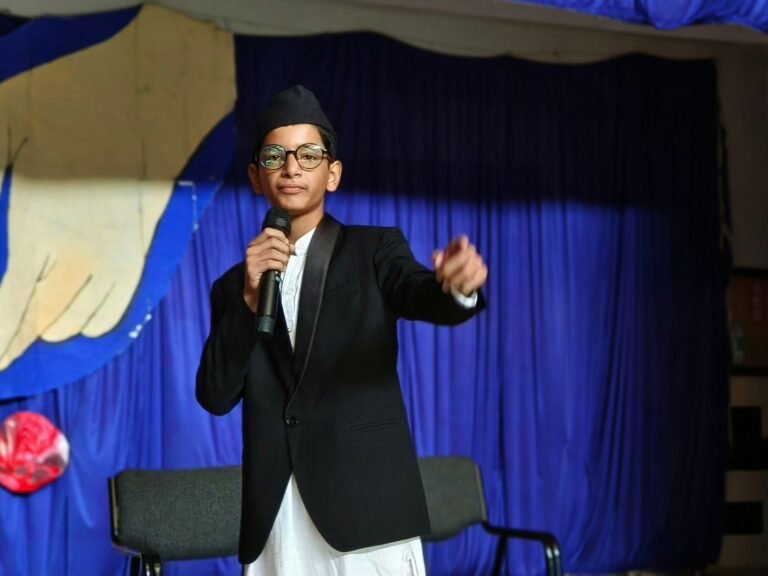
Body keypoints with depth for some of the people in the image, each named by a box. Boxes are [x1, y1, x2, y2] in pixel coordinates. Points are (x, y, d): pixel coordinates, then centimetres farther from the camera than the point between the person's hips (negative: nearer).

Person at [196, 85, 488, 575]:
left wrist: (457, 286, -38)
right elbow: (215, 397, 4)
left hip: (367, 507, -3)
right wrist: (248, 298, -8)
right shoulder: (237, 284, 14)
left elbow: (420, 294, -15)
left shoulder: (373, 249, 6)